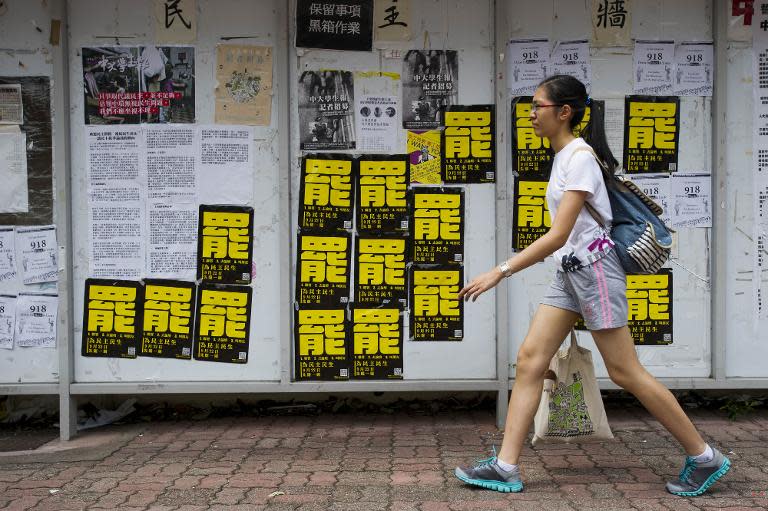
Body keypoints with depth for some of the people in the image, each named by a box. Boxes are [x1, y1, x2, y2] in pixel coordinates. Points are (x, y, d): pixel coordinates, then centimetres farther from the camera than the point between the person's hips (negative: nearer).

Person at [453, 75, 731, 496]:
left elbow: (559, 235, -25)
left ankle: (704, 457, 12)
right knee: (529, 359, 0)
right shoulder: (562, 156, 11)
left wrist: (500, 271, -28)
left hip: (592, 267, -9)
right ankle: (506, 466, 1)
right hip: (568, 271, 9)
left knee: (625, 373, -2)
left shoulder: (579, 157, -17)